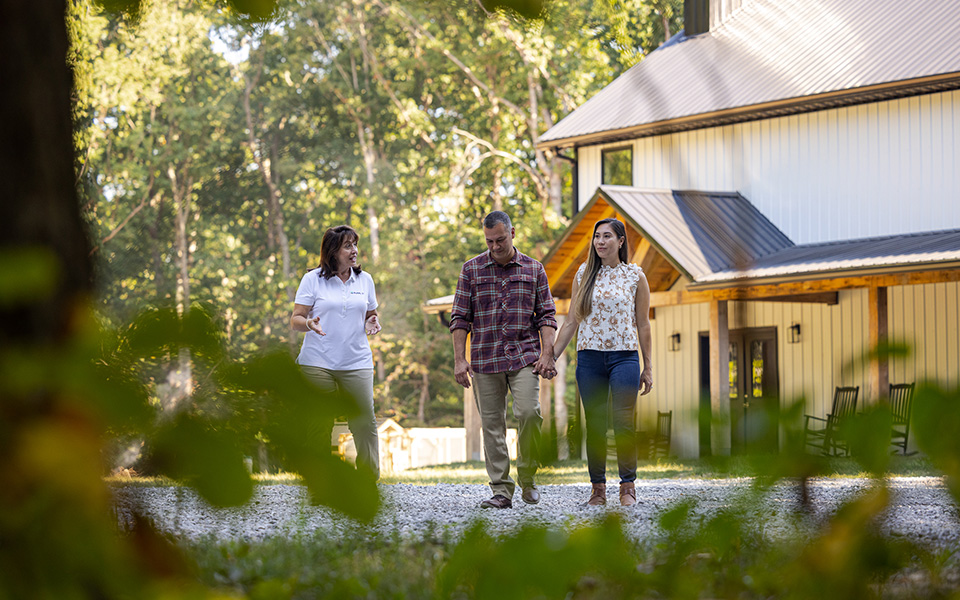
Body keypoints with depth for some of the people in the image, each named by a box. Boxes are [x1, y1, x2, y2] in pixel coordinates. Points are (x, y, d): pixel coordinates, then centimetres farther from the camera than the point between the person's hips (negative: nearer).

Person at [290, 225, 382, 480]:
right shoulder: (313, 279, 2)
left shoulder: (365, 279, 12)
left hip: (357, 362, 2)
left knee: (365, 421, -6)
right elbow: (295, 319, 1)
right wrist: (308, 323, -21)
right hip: (317, 362, -2)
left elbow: (371, 314, 21)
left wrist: (373, 322, -2)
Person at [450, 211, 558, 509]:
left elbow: (547, 314, 7)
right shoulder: (471, 269, 7)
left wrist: (547, 354, -4)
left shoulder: (533, 269, 8)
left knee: (528, 412, -17)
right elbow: (460, 317, 6)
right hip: (484, 359, 1)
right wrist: (459, 359, -2)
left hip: (525, 355, -1)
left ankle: (527, 478, 1)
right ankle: (501, 490, 5)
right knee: (492, 424, 1)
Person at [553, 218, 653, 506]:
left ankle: (627, 486, 0)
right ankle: (598, 488, 9)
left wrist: (648, 368, 5)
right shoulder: (584, 274, 9)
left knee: (624, 422, -10)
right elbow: (571, 321, 12)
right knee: (594, 424, 2)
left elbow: (642, 324, 7)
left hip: (624, 356, -2)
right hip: (589, 358, 2)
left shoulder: (634, 276, 4)